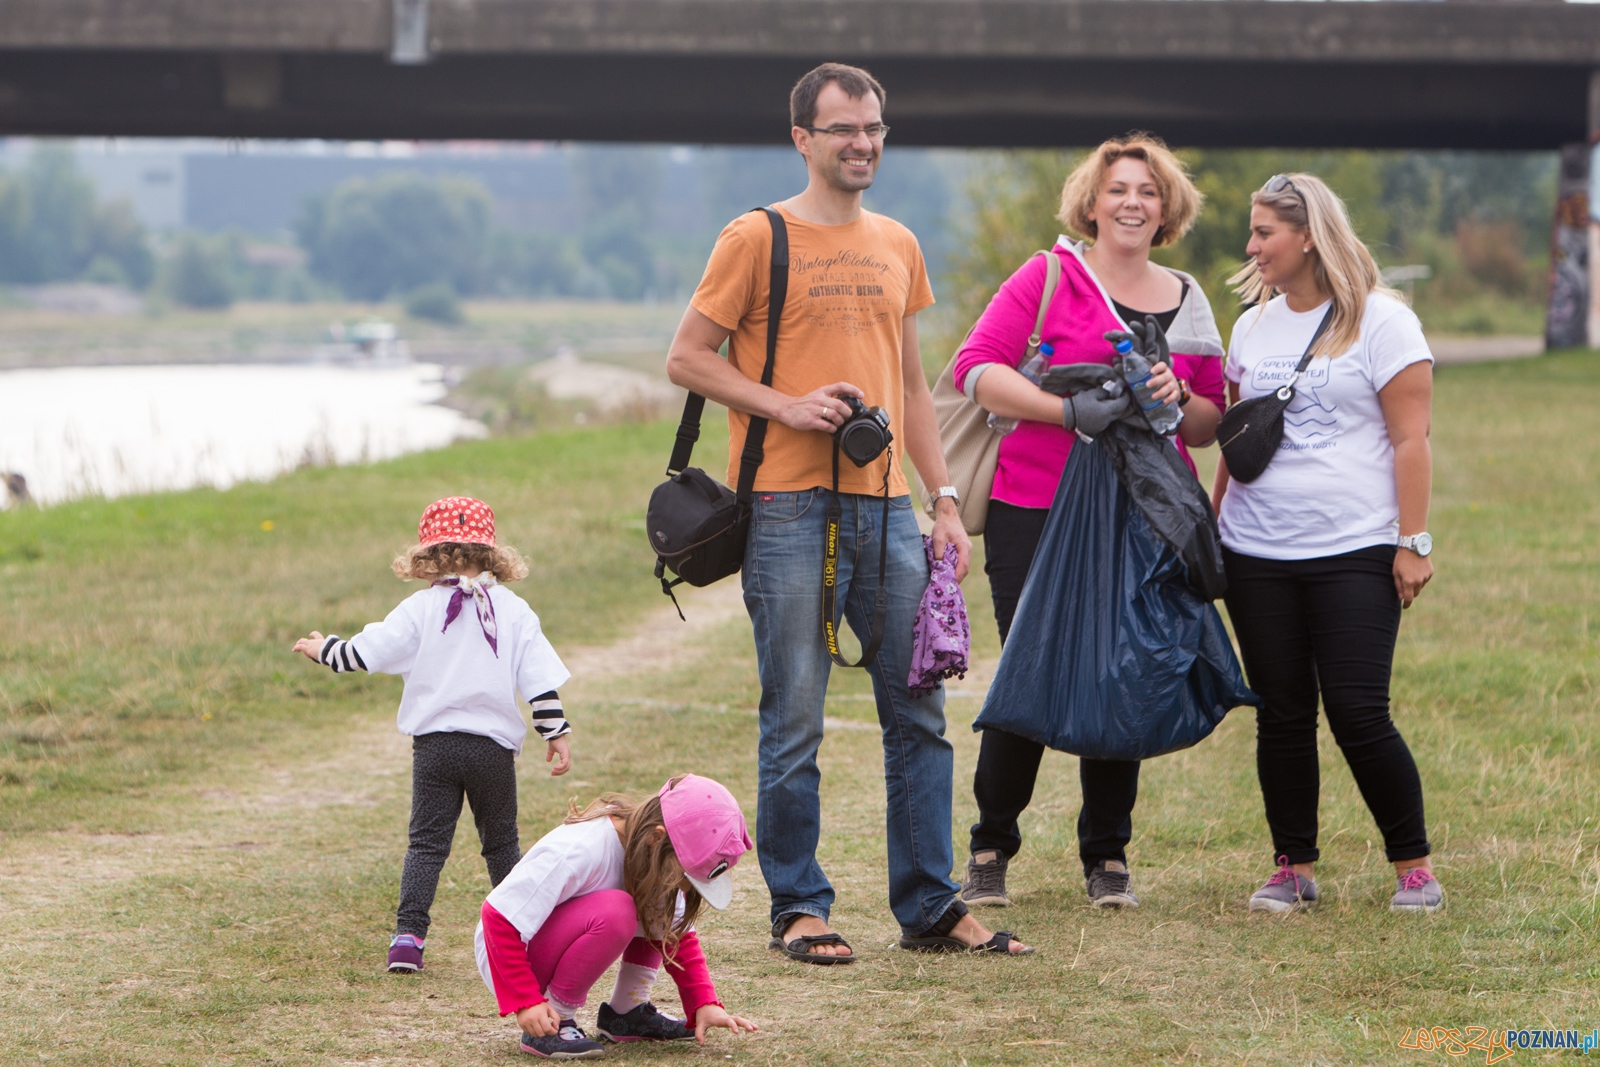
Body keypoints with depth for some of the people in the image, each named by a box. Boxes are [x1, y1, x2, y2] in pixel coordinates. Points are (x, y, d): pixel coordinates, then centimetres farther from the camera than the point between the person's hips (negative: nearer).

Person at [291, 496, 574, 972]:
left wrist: (324, 649, 15)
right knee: (501, 843, 15)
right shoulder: (515, 611, 1)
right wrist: (556, 733, 6)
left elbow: (368, 651, -3)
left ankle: (408, 936, -10)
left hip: (434, 745, -1)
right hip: (493, 745, 1)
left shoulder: (421, 608, -3)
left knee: (426, 844, 2)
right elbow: (541, 680, -1)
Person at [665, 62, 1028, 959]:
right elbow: (688, 359, -2)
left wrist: (946, 498, 13)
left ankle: (930, 906, 12)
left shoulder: (897, 246, 15)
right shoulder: (758, 238, -2)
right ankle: (799, 909, 7)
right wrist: (786, 406, -15)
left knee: (920, 712, 5)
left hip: (885, 506, 5)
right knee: (795, 724, -2)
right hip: (790, 509, -5)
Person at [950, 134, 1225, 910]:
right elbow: (975, 368, -8)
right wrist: (1070, 411, -18)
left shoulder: (1187, 302, 15)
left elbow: (1211, 425, 17)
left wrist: (1177, 399, -6)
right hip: (1037, 510, -4)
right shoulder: (1049, 278, 1)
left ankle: (1107, 857, 17)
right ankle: (990, 850, 12)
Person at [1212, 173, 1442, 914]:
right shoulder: (1254, 324, 13)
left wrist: (1413, 542, -11)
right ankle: (1293, 868, 14)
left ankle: (1414, 866, 3)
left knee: (1358, 715, -10)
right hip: (1257, 559, 5)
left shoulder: (1380, 321, -3)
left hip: (1355, 554, -5)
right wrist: (1212, 526, 13)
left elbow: (1411, 438, -6)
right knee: (1282, 716, 5)